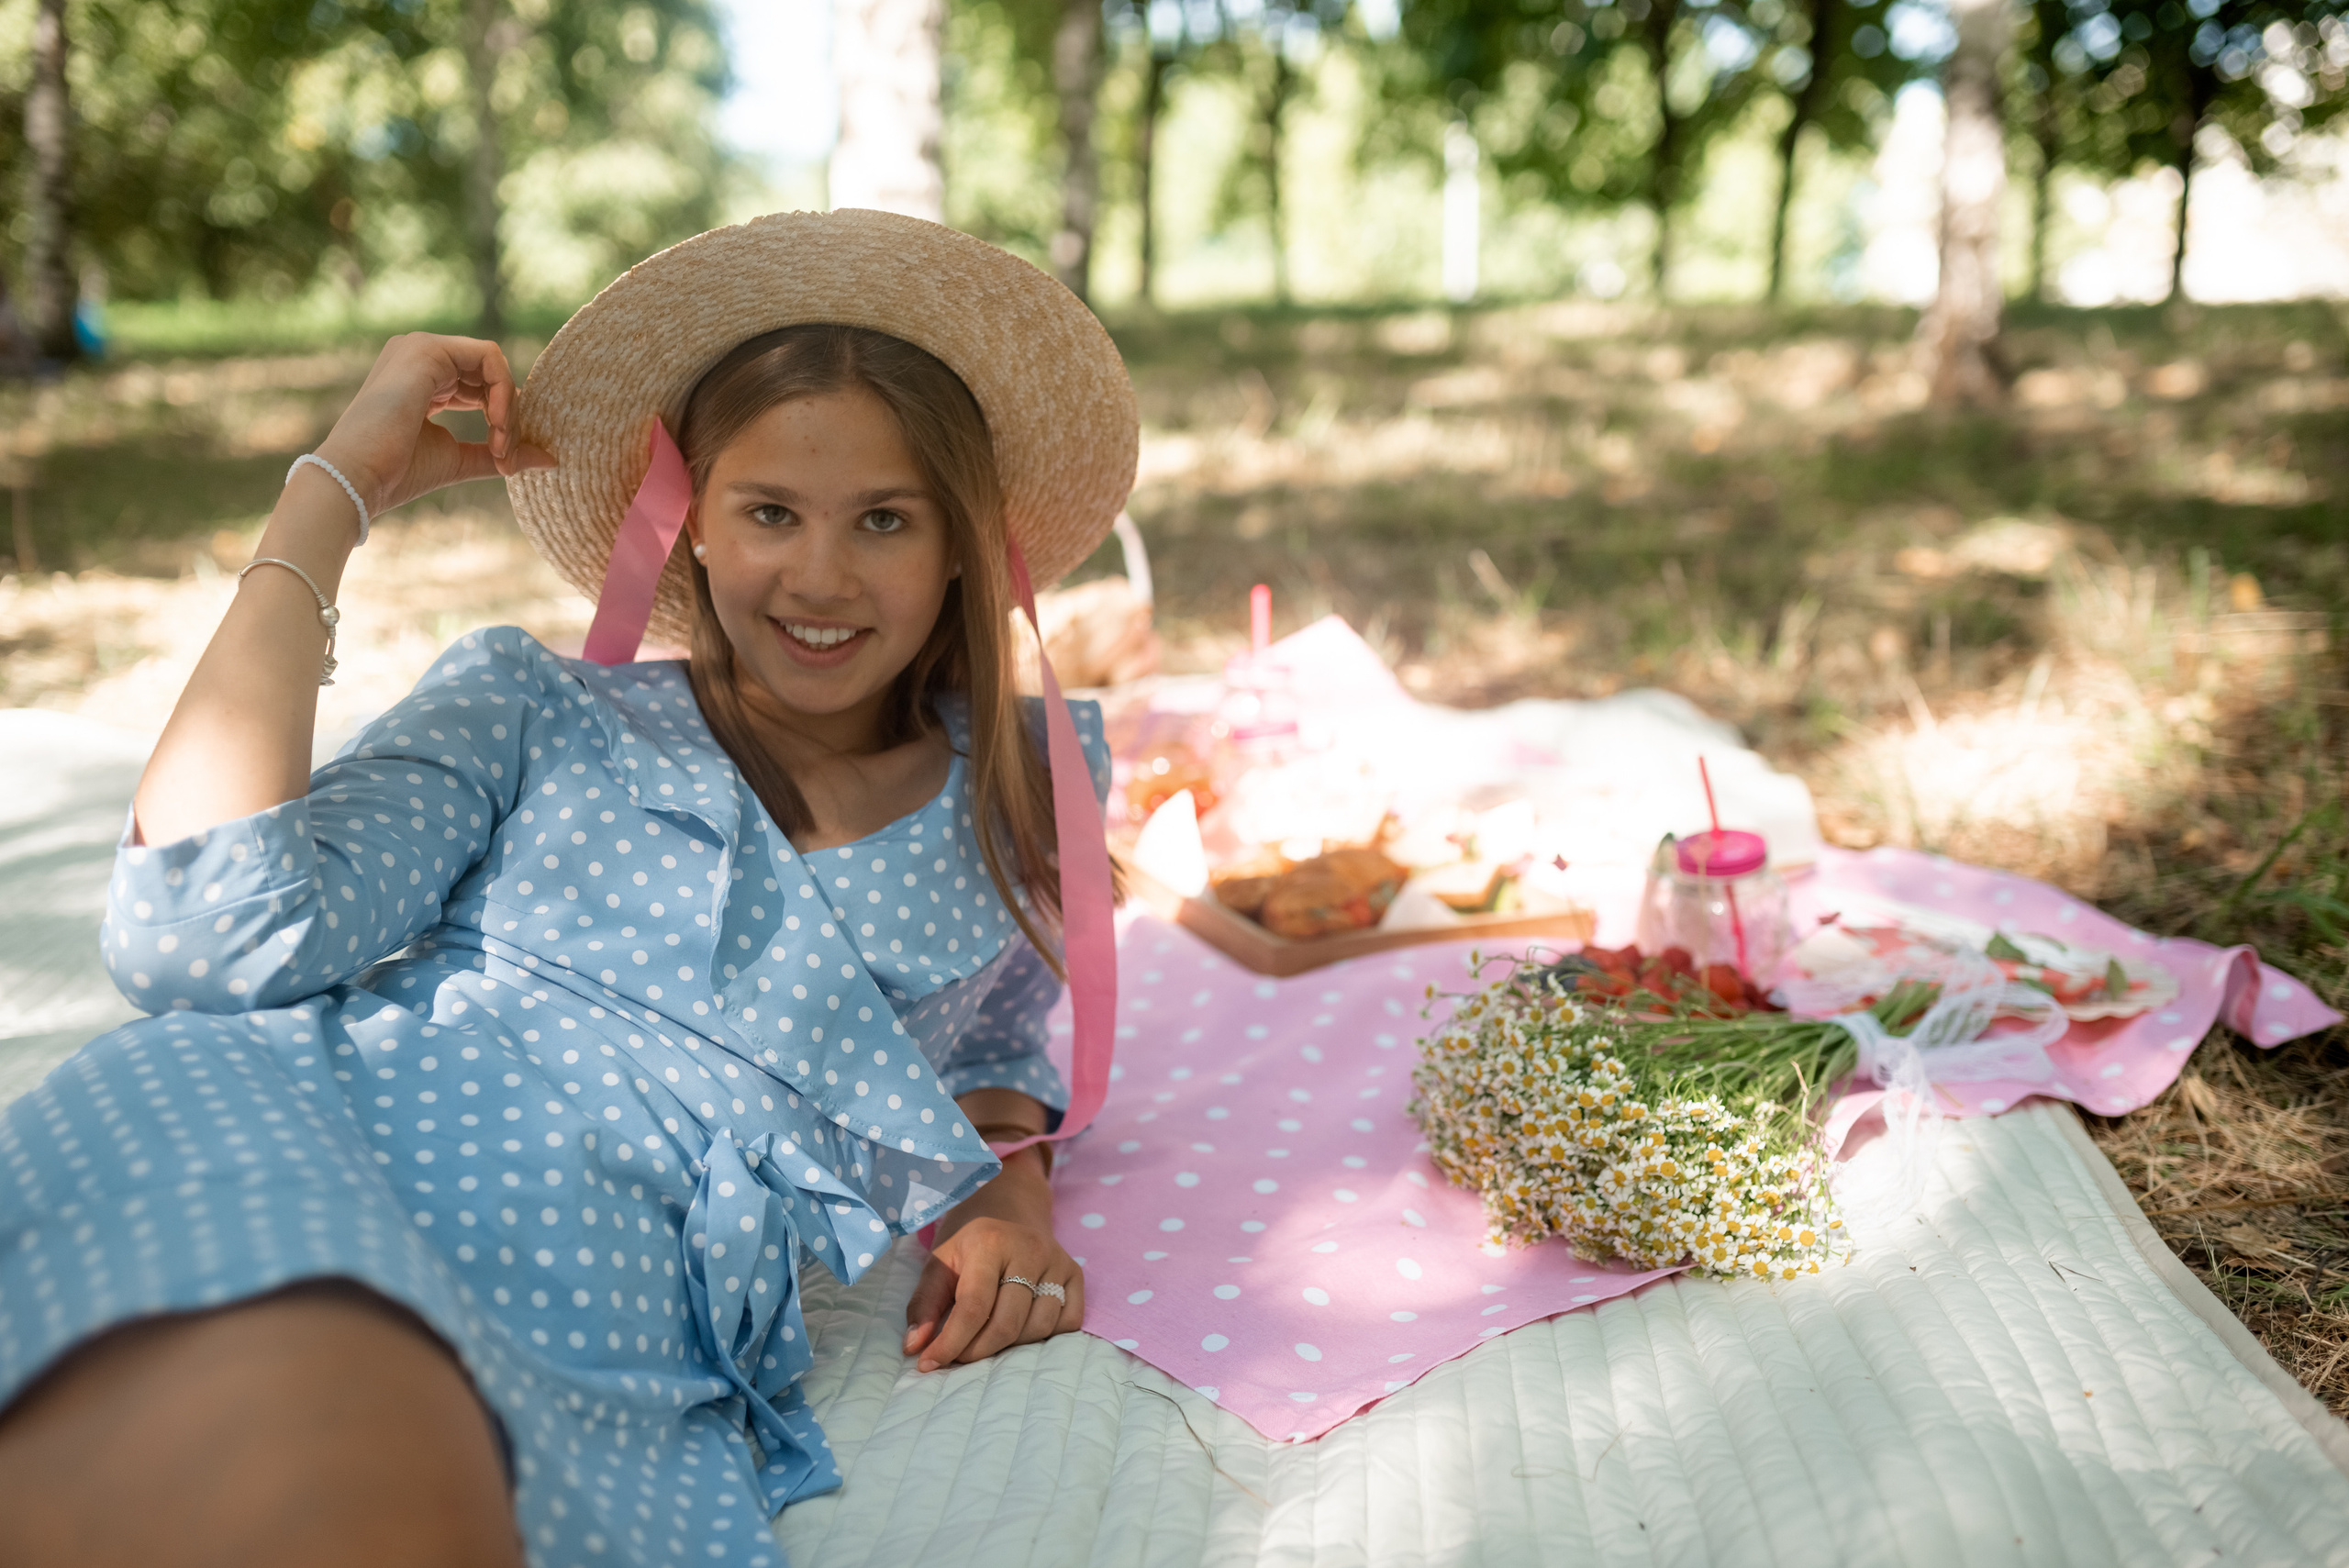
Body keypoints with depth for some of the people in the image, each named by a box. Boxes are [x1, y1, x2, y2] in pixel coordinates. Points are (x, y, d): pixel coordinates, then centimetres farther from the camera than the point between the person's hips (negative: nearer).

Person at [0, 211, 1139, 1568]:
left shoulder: (1030, 786, 20)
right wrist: (339, 488, 5)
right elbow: (205, 940, -1)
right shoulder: (537, 708, 14)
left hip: (615, 1385, 3)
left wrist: (1014, 1199, 10)